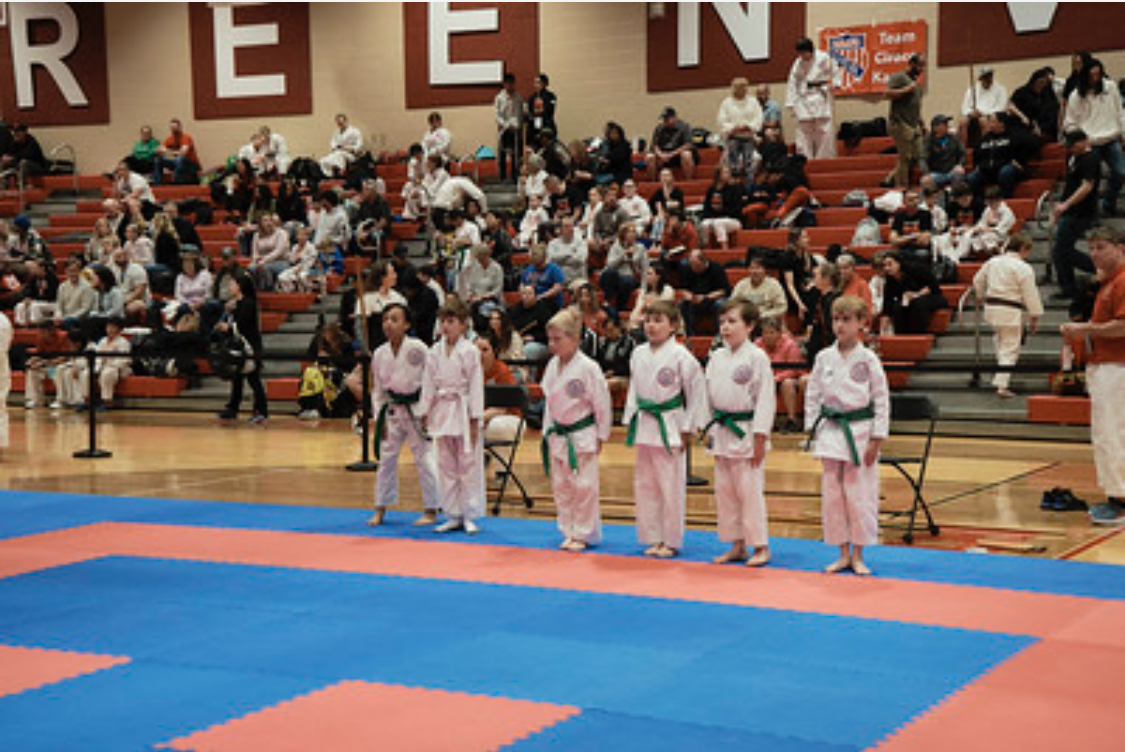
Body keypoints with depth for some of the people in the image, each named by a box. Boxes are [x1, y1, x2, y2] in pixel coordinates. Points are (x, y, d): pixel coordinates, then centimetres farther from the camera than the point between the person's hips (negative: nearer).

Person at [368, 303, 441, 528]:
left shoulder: (418, 349, -12)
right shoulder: (379, 354, 2)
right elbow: (377, 389, 10)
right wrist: (379, 418, 5)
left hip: (416, 410, -5)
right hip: (392, 410, 5)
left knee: (424, 458, -2)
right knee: (386, 458, 10)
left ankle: (431, 511, 7)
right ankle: (380, 509, 21)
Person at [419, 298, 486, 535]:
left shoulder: (469, 351, -7)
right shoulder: (435, 352, 6)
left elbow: (476, 386, -7)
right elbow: (428, 384, 10)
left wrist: (475, 420, -10)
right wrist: (425, 414, 6)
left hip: (463, 411, -5)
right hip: (441, 410, 5)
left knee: (469, 464, -1)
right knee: (446, 466, 9)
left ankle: (470, 515, 7)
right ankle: (452, 515, 18)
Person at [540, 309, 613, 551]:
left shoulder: (588, 368, -16)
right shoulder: (552, 366, 4)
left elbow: (602, 404, -10)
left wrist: (601, 435, -6)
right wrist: (548, 431, 14)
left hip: (582, 435, -6)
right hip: (558, 436, 7)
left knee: (583, 486, -2)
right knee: (560, 486, 10)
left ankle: (584, 534, 9)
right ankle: (569, 532, 21)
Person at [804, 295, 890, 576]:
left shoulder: (868, 360, -6)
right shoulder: (824, 358, 3)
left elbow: (881, 400, -4)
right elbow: (812, 396, 9)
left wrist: (876, 440, -8)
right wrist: (813, 431, 3)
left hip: (860, 432, -3)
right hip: (830, 432, 3)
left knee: (859, 495, 0)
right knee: (832, 494, 6)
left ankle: (857, 555, 13)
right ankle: (843, 554, 18)